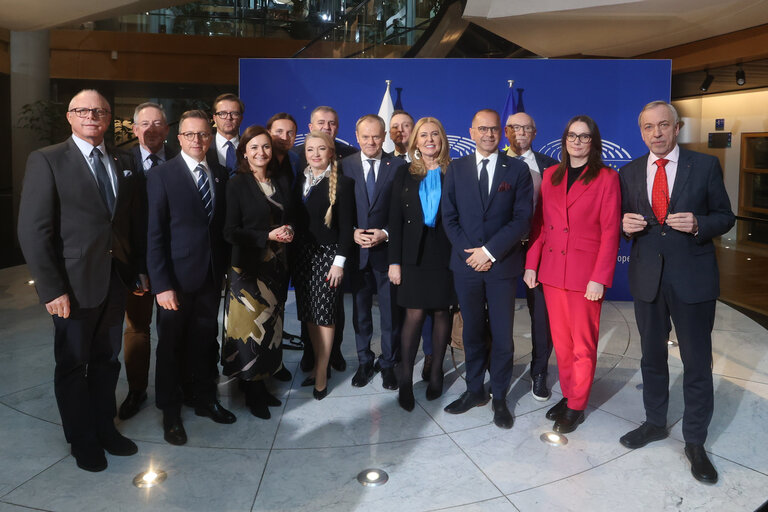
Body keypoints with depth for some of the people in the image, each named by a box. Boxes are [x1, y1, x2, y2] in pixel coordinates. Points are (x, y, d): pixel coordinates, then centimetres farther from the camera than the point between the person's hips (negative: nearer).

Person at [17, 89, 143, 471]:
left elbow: (135, 221, 10)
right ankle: (82, 439, 29)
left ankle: (104, 426, 34)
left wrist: (138, 269, 2)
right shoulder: (47, 160, -7)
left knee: (107, 360, 16)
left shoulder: (123, 163, 8)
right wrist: (51, 288, -16)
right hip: (74, 283, -4)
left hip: (115, 279, 5)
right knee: (72, 364, 11)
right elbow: (33, 230, -12)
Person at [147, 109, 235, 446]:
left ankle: (205, 400, 34)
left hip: (211, 277, 4)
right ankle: (170, 412, 26)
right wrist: (161, 284, -15)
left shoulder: (220, 175, 7)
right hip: (177, 279, -4)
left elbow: (223, 225, 9)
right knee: (171, 348, 9)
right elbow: (155, 234, -10)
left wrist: (225, 268, 2)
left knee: (205, 342, 16)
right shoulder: (162, 175, -7)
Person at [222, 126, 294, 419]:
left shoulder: (282, 183, 10)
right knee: (250, 327, -1)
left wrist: (289, 232, -3)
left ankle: (261, 385, 23)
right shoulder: (237, 185, -6)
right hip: (248, 267, -5)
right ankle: (253, 393, 14)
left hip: (277, 266, 5)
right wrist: (267, 237, -18)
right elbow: (230, 232, -10)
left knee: (271, 326, 10)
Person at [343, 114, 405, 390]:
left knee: (391, 311, 7)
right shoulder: (345, 165, 3)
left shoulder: (398, 166, -2)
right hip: (356, 249, 2)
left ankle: (388, 363, 24)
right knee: (360, 310, 13)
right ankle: (364, 362, 29)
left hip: (388, 249, -1)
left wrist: (385, 233, -14)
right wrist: (352, 233, -11)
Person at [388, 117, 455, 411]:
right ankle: (405, 378, 8)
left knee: (441, 312, 7)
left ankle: (436, 372, 22)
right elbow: (395, 219, 4)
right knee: (414, 315, -3)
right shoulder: (405, 174, 7)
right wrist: (394, 261, -2)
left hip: (445, 253, 0)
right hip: (414, 254, 0)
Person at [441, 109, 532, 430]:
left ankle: (499, 398, 19)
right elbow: (449, 217, 4)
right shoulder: (456, 168, 7)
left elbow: (522, 219, -6)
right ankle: (474, 390, 26)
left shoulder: (517, 170, 1)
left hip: (502, 265, -2)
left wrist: (490, 252, -13)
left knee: (502, 336, 5)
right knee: (472, 332, 12)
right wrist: (470, 252, -7)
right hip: (466, 265, 2)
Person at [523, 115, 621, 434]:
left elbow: (610, 231, -7)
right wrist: (531, 263, 3)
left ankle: (577, 406, 18)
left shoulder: (606, 178, -3)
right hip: (551, 270, 4)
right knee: (560, 340, 12)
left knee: (583, 344, 5)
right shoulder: (550, 175, 10)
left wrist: (600, 278, -13)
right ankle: (568, 394, 28)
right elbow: (539, 223, 10)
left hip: (586, 273, -4)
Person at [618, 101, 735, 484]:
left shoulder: (705, 166, -2)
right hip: (647, 278, 3)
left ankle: (695, 442, 20)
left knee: (697, 362, 4)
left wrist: (698, 224, -19)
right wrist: (625, 224, -12)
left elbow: (725, 217, 0)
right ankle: (655, 423, 36)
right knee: (652, 356, 17)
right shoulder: (629, 173, 6)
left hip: (693, 278, -3)